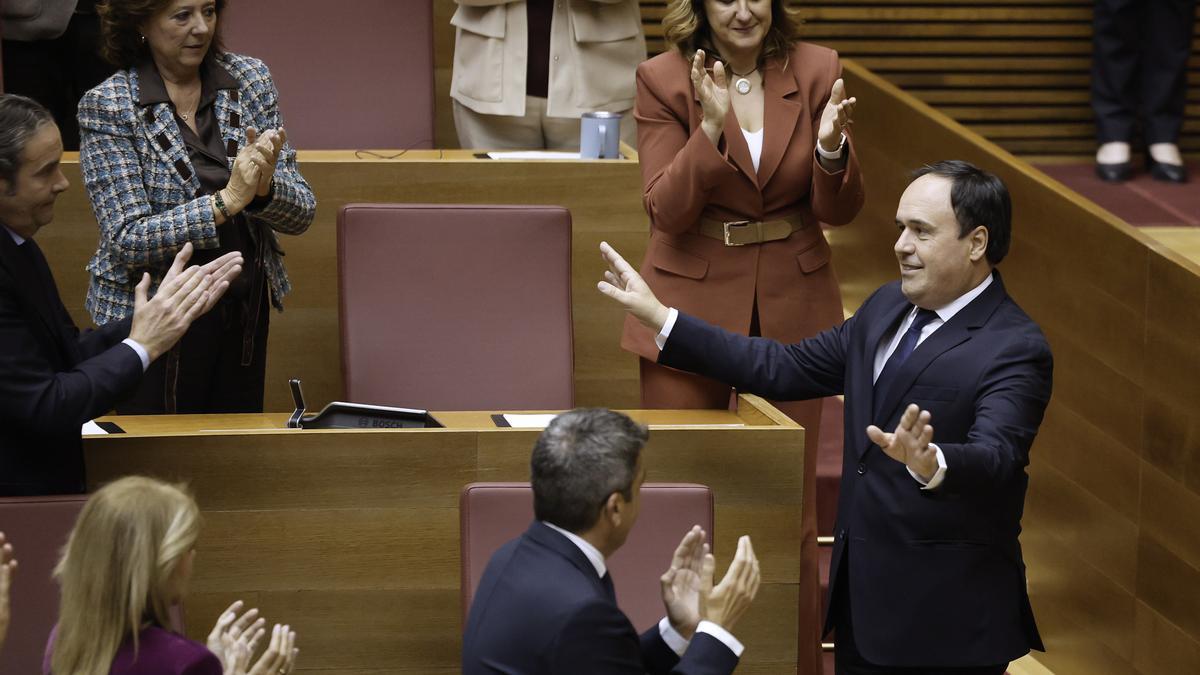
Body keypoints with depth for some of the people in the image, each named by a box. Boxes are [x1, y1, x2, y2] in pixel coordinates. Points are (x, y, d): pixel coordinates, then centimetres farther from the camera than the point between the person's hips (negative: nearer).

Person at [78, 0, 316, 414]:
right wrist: (224, 202, -29)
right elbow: (127, 240, -17)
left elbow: (301, 213, -2)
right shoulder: (107, 106, -12)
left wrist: (264, 188, -24)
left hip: (245, 310, 4)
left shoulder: (250, 79, -1)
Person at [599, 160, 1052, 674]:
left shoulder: (1015, 349, -17)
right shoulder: (887, 308, 8)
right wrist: (660, 319, 10)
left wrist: (930, 463, -53)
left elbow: (994, 457, -31)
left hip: (945, 616, -7)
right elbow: (789, 369, 13)